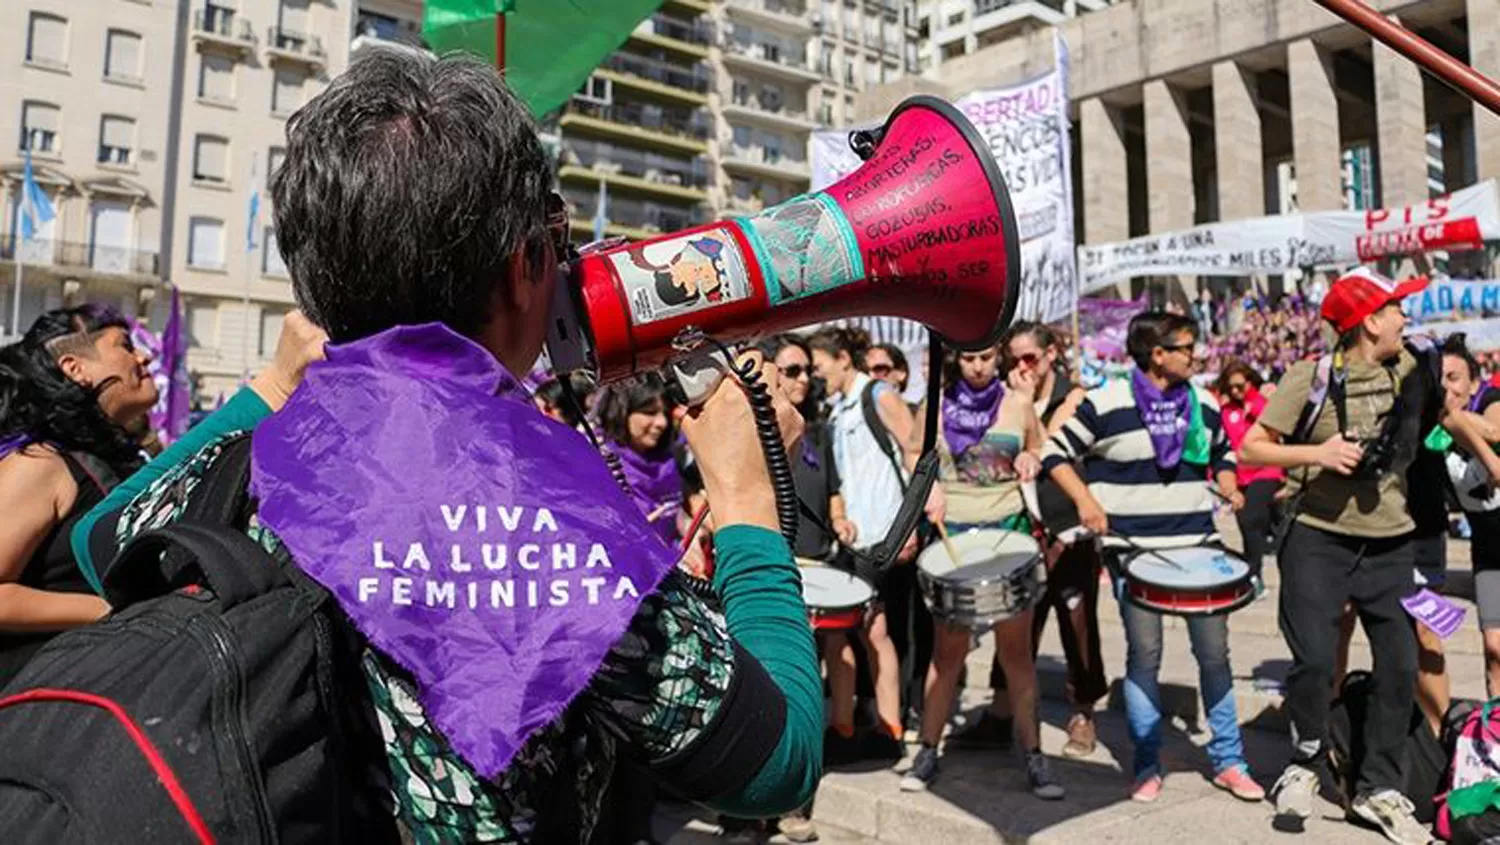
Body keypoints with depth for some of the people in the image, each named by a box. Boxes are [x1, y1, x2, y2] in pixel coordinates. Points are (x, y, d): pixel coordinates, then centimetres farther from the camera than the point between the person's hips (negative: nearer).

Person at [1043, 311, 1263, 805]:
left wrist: (1228, 486, 4)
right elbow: (1056, 454, -1)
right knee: (1144, 654, 3)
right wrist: (1086, 501, -11)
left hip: (1197, 544, 4)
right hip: (1132, 549, -4)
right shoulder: (1106, 403, -6)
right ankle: (1147, 766, 17)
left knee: (1214, 650, 6)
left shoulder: (1204, 404, 9)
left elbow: (1222, 453, 24)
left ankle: (1228, 760, 21)